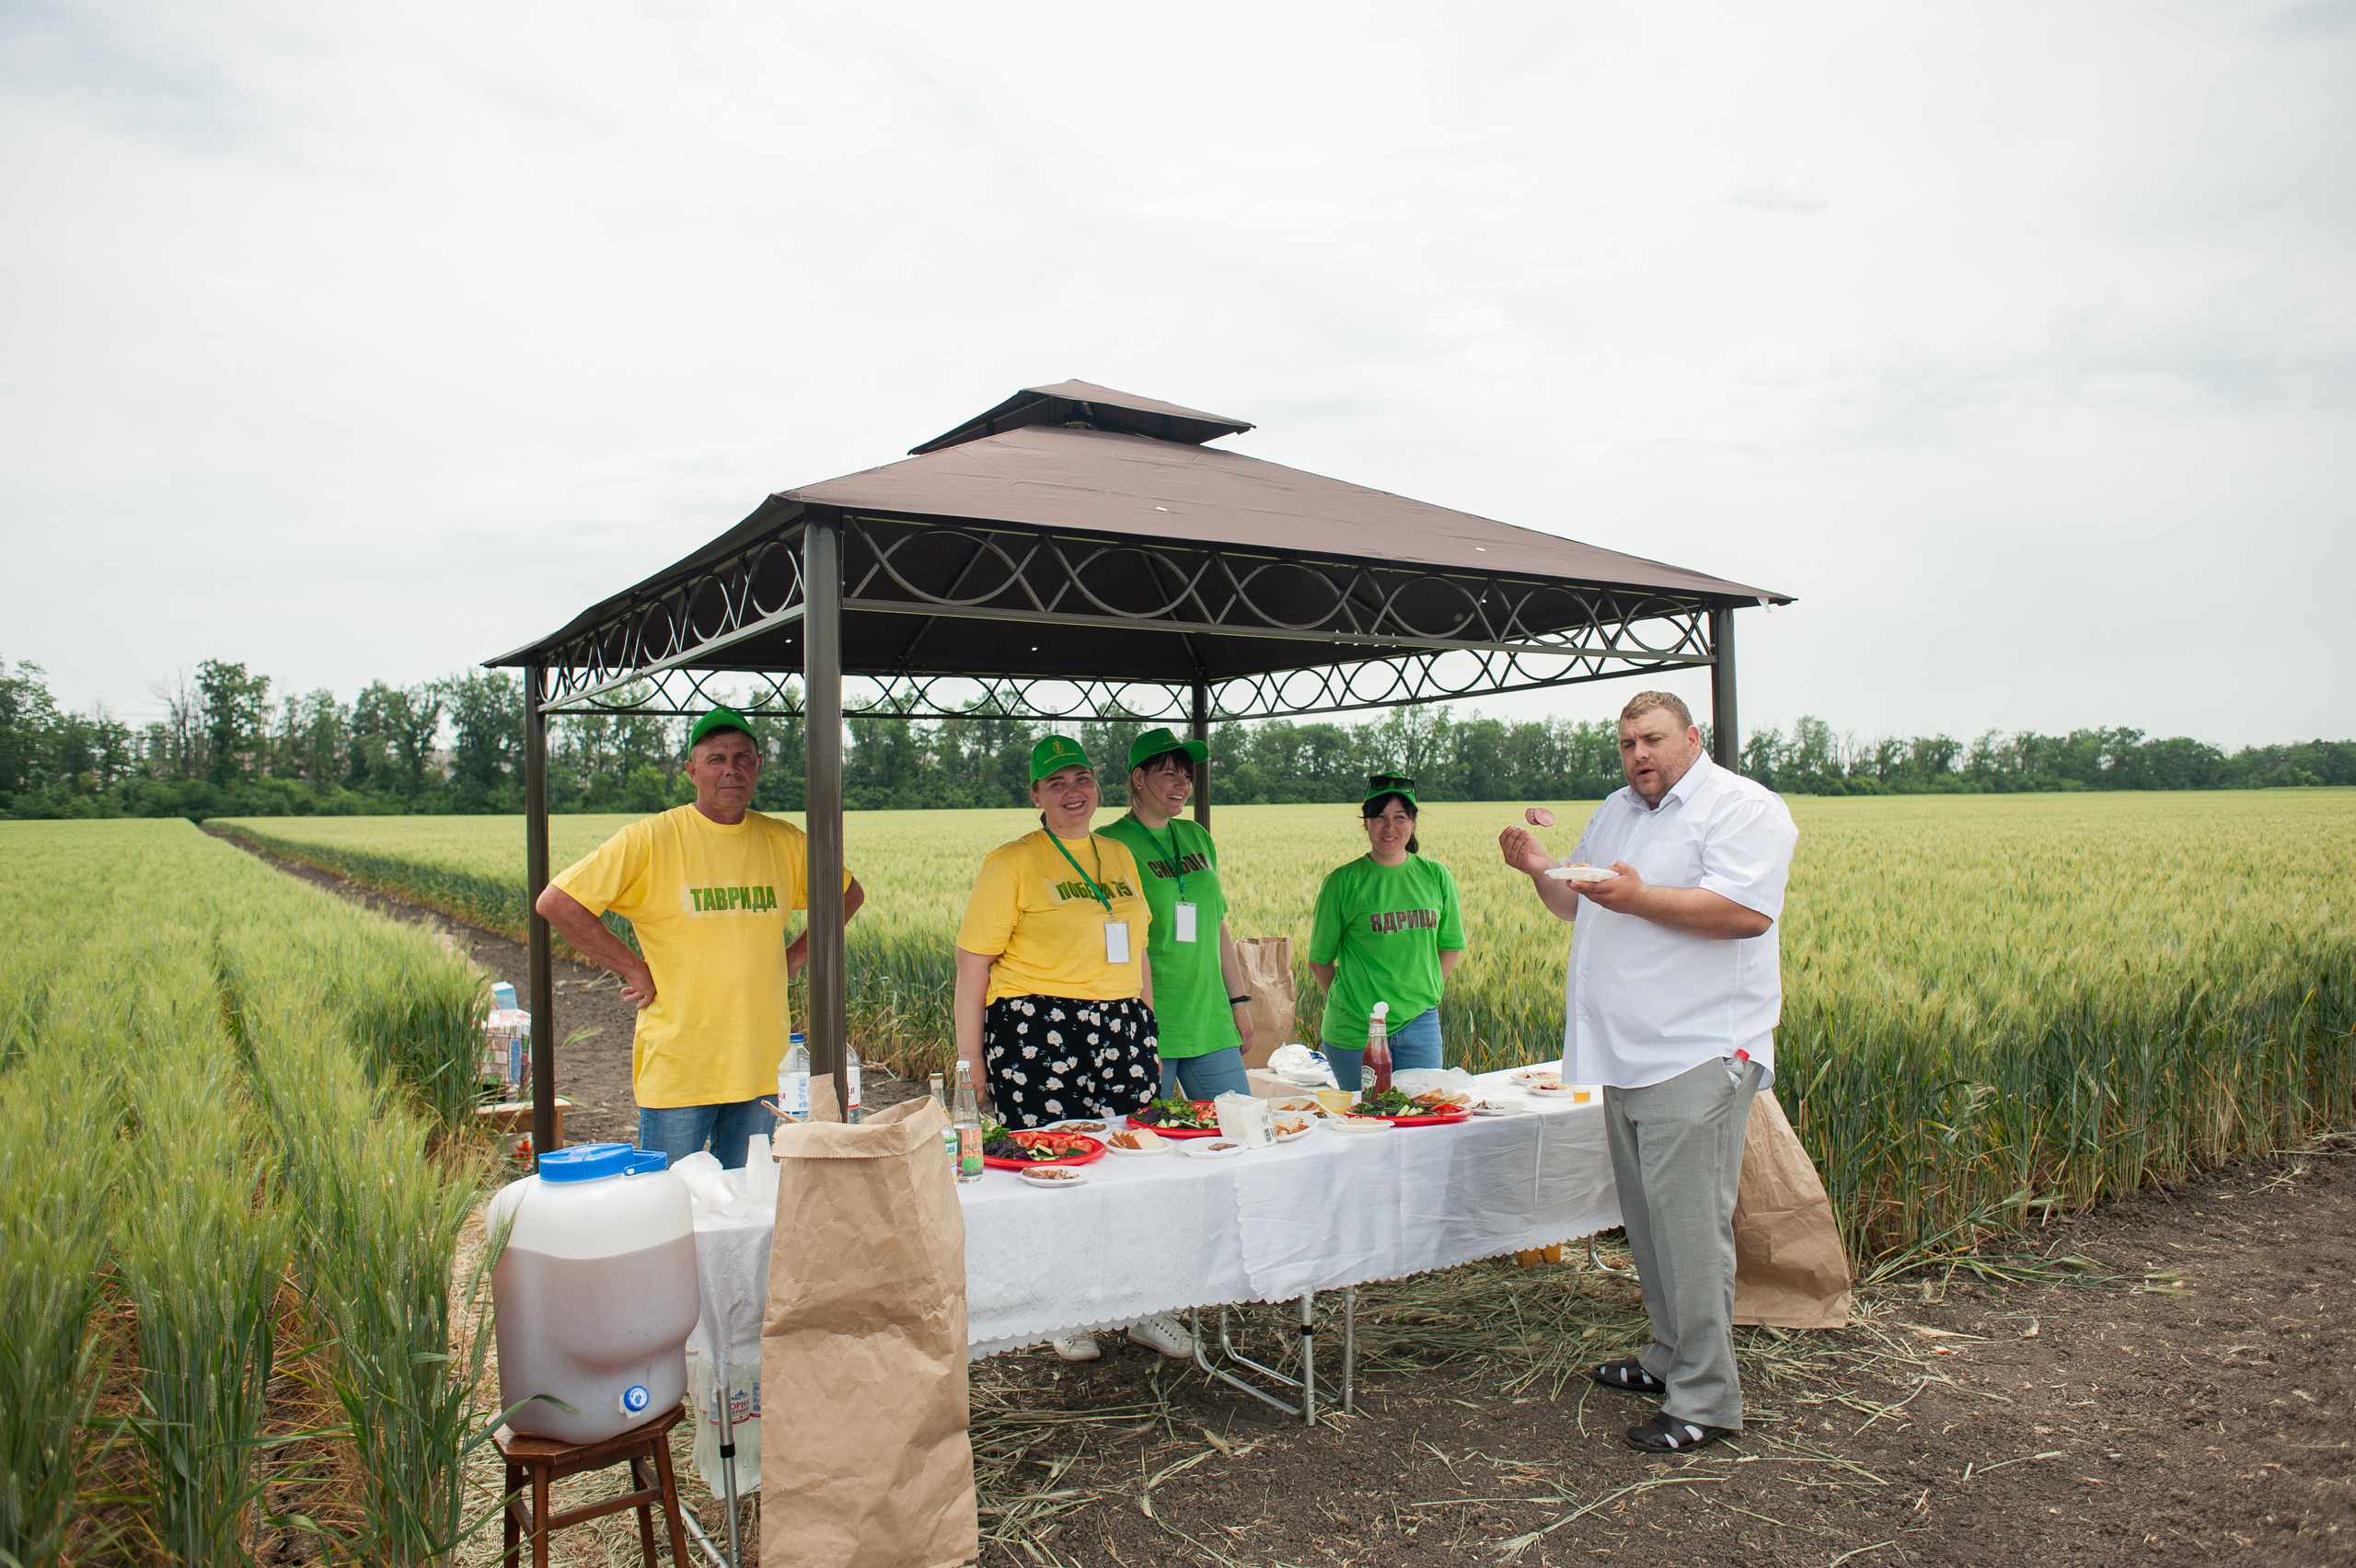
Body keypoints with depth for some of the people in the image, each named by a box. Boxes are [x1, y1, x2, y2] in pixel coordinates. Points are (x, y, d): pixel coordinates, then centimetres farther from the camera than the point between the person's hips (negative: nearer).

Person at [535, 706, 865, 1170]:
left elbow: (849, 895, 21)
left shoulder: (785, 842, 6)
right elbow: (555, 903, -9)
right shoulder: (650, 840, -7)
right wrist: (632, 969, -9)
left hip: (761, 1071, 4)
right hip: (676, 1073, -3)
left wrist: (797, 954, 9)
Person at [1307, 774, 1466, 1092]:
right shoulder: (1344, 882, -5)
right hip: (1355, 1030, -2)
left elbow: (1451, 948, 14)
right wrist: (1350, 1001, -4)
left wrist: (1422, 992, 4)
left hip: (1419, 1025, 3)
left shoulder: (1436, 876, 4)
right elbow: (1319, 959, 2)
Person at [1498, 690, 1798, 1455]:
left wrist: (1642, 897, -24)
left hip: (1696, 1055, -8)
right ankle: (1670, 1356, 29)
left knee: (1688, 1222, -8)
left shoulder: (1742, 808, -6)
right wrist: (1541, 872, 8)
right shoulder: (1614, 813, 19)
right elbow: (1577, 906, 27)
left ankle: (1706, 1399, 1)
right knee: (1649, 1217, 15)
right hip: (1629, 1055, 8)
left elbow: (1748, 910, -19)